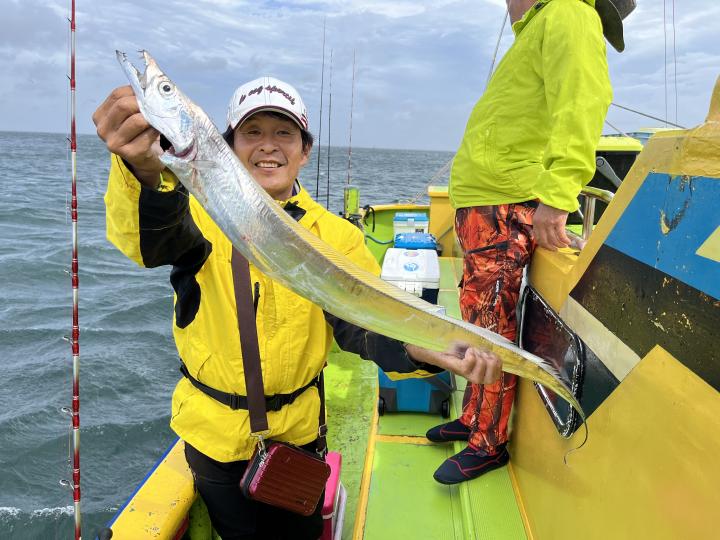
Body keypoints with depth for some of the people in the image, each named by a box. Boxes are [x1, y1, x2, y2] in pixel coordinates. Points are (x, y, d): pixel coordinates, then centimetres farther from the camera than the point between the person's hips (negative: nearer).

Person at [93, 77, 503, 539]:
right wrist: (145, 168, -60)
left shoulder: (336, 235, -10)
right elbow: (147, 239, -36)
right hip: (216, 427, -1)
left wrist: (418, 347, -45)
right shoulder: (204, 214, -14)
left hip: (298, 426, 2)